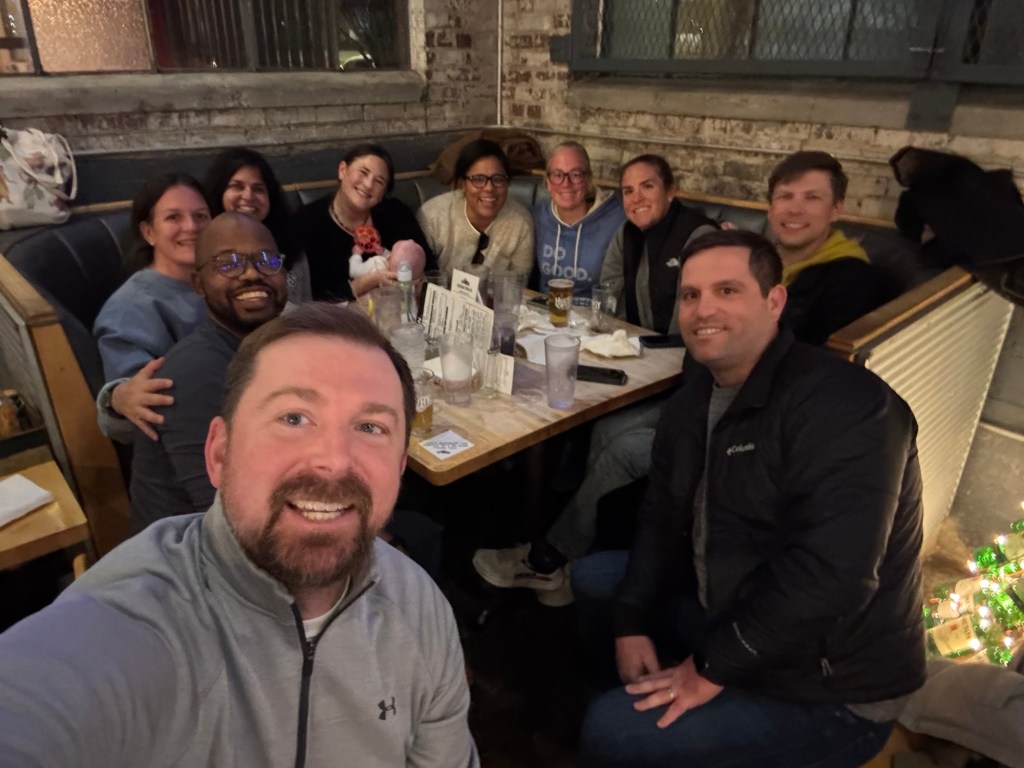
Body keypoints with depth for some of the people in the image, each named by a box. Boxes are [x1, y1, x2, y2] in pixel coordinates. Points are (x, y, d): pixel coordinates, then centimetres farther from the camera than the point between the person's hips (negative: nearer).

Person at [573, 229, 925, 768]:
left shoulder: (842, 406, -27)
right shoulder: (695, 397, 2)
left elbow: (830, 577, -34)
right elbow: (662, 515, 6)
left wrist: (711, 667, -24)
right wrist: (632, 621, -5)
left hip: (826, 690, -8)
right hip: (726, 608, 8)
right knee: (594, 577, 14)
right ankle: (644, 696, 28)